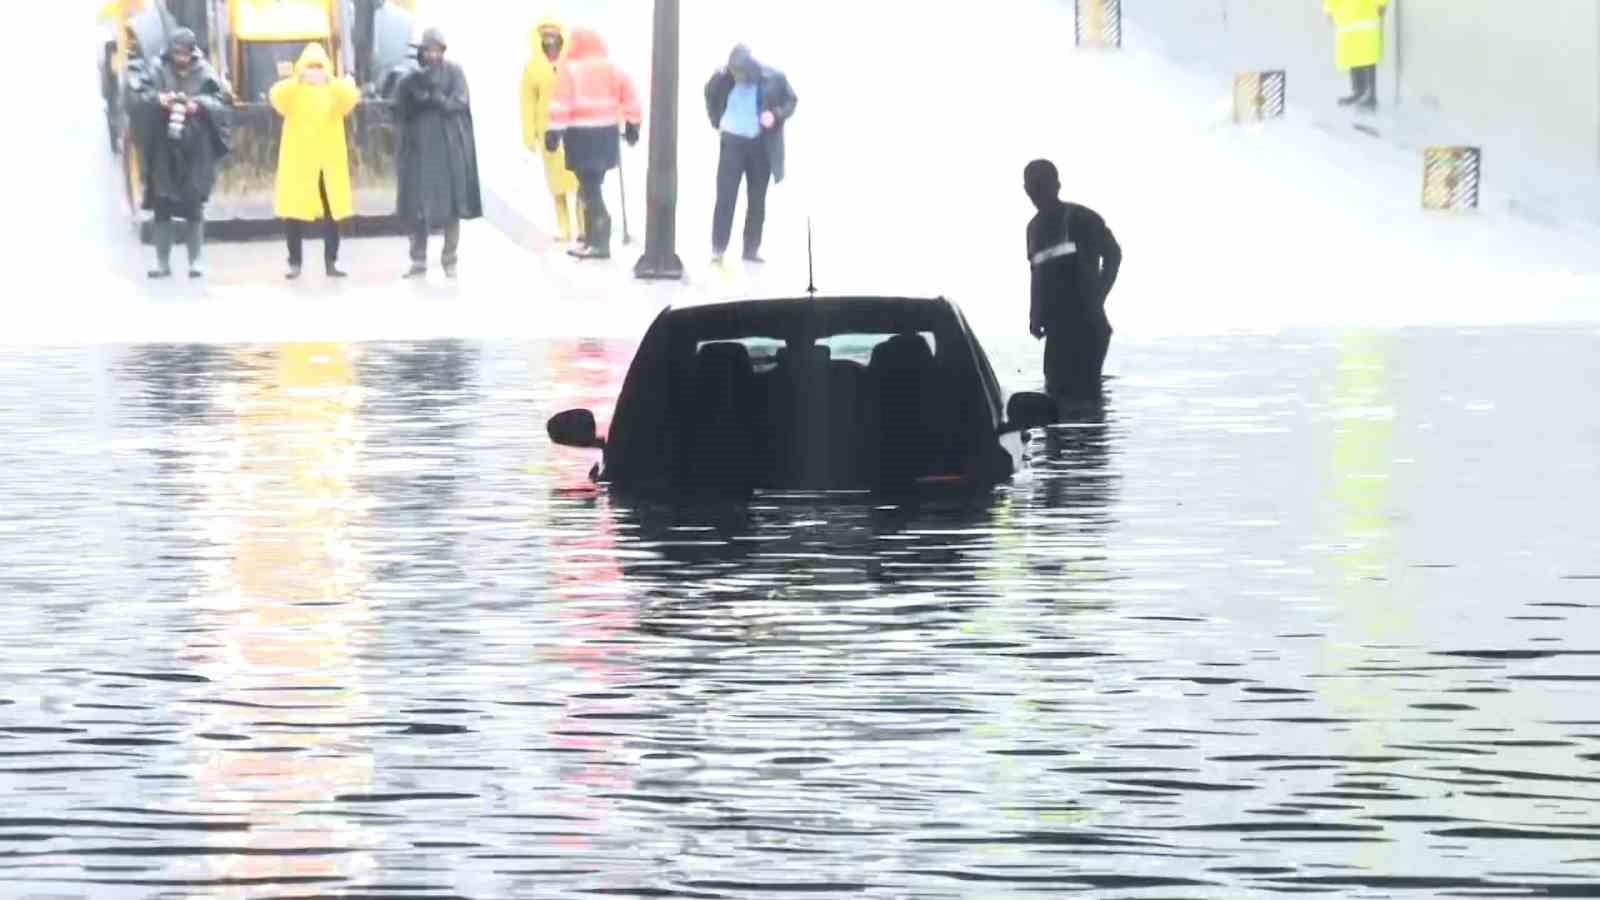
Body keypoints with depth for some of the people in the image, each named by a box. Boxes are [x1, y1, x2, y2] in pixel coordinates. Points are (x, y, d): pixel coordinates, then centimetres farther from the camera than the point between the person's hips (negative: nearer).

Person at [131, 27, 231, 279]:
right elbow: (137, 97, -4)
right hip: (163, 151, 1)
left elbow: (223, 104, -3)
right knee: (161, 207, 4)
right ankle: (162, 261, 13)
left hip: (195, 152, -1)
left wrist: (200, 105, -20)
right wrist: (157, 99, -23)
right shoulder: (157, 70, 1)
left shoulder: (204, 73, 0)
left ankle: (195, 261, 11)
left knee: (194, 208, 2)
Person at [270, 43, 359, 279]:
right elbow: (276, 97, -19)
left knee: (332, 211, 0)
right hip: (298, 160, -1)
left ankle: (331, 262, 7)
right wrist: (298, 79, -35)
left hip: (329, 161, 1)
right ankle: (294, 262, 6)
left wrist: (330, 80, -31)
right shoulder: (292, 90, 4)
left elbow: (350, 100, -15)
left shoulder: (335, 90, 7)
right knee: (294, 210, -2)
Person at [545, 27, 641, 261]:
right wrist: (632, 123, 18)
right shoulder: (612, 68, 8)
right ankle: (592, 238, 22)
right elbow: (630, 95, 10)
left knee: (590, 189, -6)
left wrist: (554, 131, -14)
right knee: (592, 187, 17)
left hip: (581, 135, -6)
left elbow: (562, 104, -14)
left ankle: (600, 243, -11)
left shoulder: (569, 69, -8)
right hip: (606, 133, 6)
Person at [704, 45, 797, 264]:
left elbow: (792, 100, 1)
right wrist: (716, 120, 3)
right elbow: (710, 96, 13)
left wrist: (776, 114, -16)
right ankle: (718, 248, -5)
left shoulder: (772, 78, -10)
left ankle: (751, 248, 17)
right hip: (732, 142, -1)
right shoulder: (723, 78, -7)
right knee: (725, 197, -7)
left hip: (761, 145, 1)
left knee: (757, 199, 8)